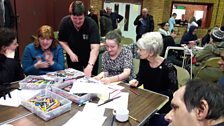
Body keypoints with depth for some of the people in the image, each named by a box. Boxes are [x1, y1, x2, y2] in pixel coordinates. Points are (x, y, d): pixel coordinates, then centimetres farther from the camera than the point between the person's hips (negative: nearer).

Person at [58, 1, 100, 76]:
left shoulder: (91, 24, -29)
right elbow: (62, 41, -5)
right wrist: (71, 53, -20)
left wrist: (90, 65, -50)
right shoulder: (64, 22, -18)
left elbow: (95, 48, -37)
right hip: (73, 57, 2)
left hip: (90, 57, -2)